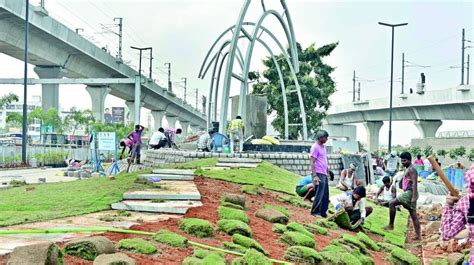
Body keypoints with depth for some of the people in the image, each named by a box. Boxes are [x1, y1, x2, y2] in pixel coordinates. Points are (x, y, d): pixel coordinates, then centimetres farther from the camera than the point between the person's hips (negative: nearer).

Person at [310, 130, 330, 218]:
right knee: (319, 194, -7)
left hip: (324, 174, 9)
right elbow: (312, 162, -15)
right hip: (319, 174, -9)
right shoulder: (315, 147, -11)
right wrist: (314, 176, -21)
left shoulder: (323, 147, 16)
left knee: (325, 195, 10)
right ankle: (315, 212, 1)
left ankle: (323, 212, 17)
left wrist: (327, 172, 18)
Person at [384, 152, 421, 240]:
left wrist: (414, 197, -26)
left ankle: (391, 225, -5)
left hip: (409, 193, -10)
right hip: (408, 193, 10)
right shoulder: (408, 170, 21)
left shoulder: (411, 169, -10)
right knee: (413, 215, 7)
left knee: (392, 203, -9)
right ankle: (417, 235, 7)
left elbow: (414, 183, -19)